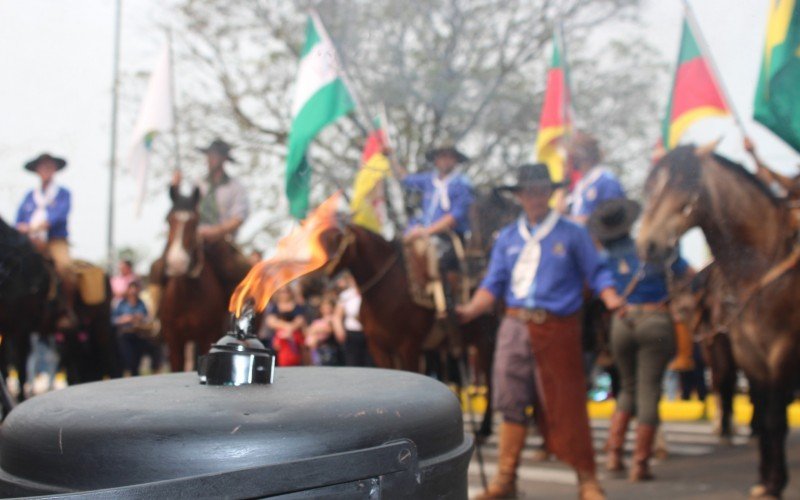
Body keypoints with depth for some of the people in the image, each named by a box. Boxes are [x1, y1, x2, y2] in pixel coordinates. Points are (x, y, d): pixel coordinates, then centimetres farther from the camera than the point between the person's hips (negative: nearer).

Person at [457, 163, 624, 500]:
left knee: (566, 405, 1)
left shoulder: (571, 234, 1)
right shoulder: (508, 238, 11)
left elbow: (597, 274, 1)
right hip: (515, 326, 3)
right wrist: (471, 310, -7)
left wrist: (612, 300, -18)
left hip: (557, 329, -3)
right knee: (511, 402, 4)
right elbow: (494, 284, 9)